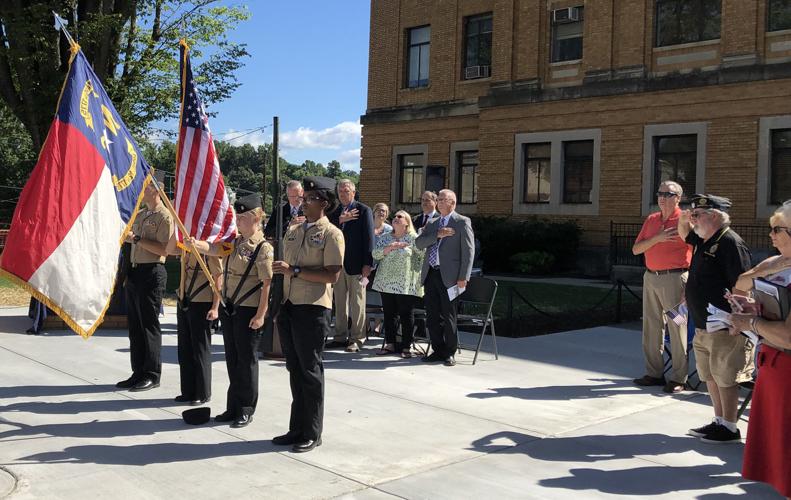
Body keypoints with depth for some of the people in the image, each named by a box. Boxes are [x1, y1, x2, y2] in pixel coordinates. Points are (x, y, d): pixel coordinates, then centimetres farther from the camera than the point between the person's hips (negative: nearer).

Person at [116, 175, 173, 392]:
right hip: (134, 271, 9)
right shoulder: (139, 215, 17)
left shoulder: (164, 216, -9)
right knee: (135, 324, 10)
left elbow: (164, 249, -19)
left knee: (149, 324, -4)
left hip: (152, 273, -9)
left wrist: (137, 238, -18)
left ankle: (152, 374, 4)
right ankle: (138, 373, 18)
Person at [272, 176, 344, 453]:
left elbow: (332, 275, -15)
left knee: (310, 371, 0)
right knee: (295, 370, 12)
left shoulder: (331, 234, -7)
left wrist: (295, 270, -19)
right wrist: (282, 305, 15)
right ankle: (297, 429, 22)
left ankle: (312, 433, 11)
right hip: (289, 306, 7)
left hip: (313, 308, -7)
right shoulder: (293, 231, 15)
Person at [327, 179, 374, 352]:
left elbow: (368, 237, -7)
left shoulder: (364, 211, -2)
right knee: (340, 302, 11)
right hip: (338, 263, 5)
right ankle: (341, 337, 19)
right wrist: (340, 220, -13)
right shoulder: (335, 213, 14)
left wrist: (367, 263, -12)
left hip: (356, 265, -5)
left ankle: (357, 339, 5)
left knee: (357, 303, 0)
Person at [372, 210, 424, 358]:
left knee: (407, 315, -1)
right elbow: (375, 254, 1)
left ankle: (407, 346, 5)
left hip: (406, 284, -4)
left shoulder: (414, 238, 0)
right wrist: (389, 248, -12)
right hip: (386, 282, 4)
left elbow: (423, 255, -4)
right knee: (389, 314, 7)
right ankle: (390, 344, 15)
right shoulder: (385, 238, 12)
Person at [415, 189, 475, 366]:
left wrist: (463, 277, -12)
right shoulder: (432, 223, 18)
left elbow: (468, 251, -5)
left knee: (448, 316, 0)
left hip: (448, 276, -6)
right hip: (430, 274, 6)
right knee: (432, 316, 9)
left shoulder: (462, 222, 0)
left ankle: (449, 353, 11)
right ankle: (438, 351, 20)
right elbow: (419, 243, 6)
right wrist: (437, 235, -9)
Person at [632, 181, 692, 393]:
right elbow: (636, 249, 4)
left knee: (676, 326, -4)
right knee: (651, 325, 9)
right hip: (650, 277, 6)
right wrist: (658, 238, -10)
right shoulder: (651, 220, 12)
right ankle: (654, 373, 18)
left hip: (674, 278, -6)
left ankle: (678, 379, 2)